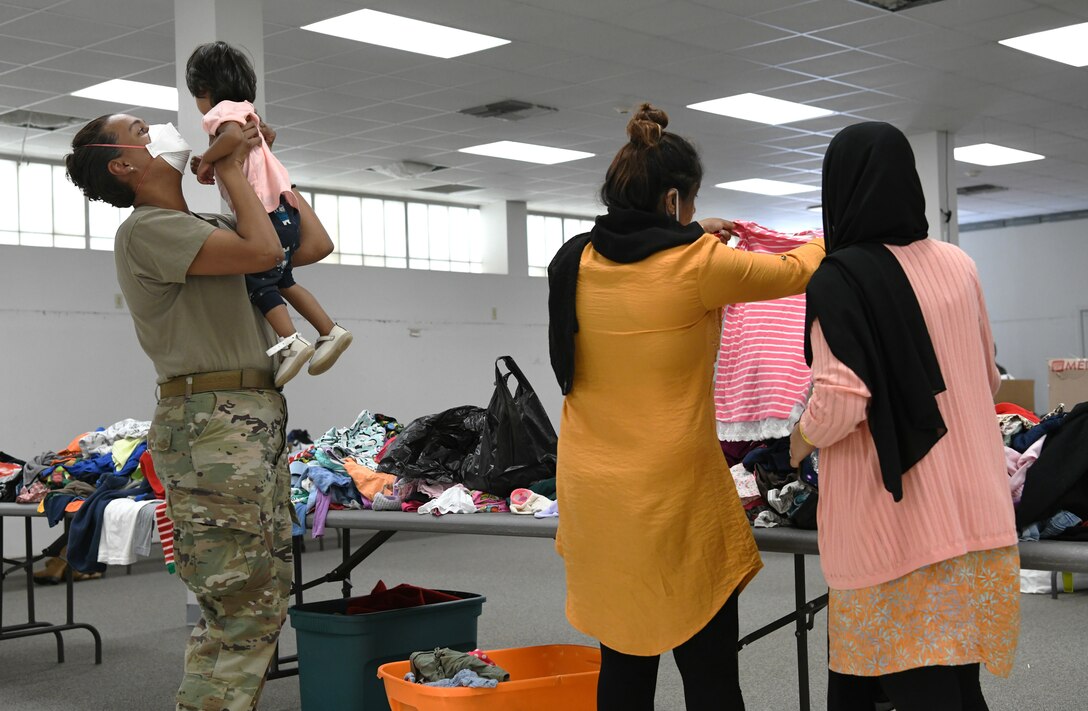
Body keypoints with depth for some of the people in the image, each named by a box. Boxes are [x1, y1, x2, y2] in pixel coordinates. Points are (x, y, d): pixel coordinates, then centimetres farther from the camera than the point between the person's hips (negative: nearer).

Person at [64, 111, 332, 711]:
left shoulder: (211, 228, 20)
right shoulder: (146, 229, -7)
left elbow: (315, 245, 19)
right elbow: (263, 251, -18)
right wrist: (230, 172, -4)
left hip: (258, 421, 10)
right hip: (212, 425, -9)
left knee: (266, 592, 12)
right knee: (240, 605, -12)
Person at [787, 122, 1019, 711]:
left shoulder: (839, 279, -13)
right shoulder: (958, 265, 7)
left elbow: (840, 402, -21)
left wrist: (803, 437, -1)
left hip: (892, 528, -6)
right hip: (973, 515, 6)